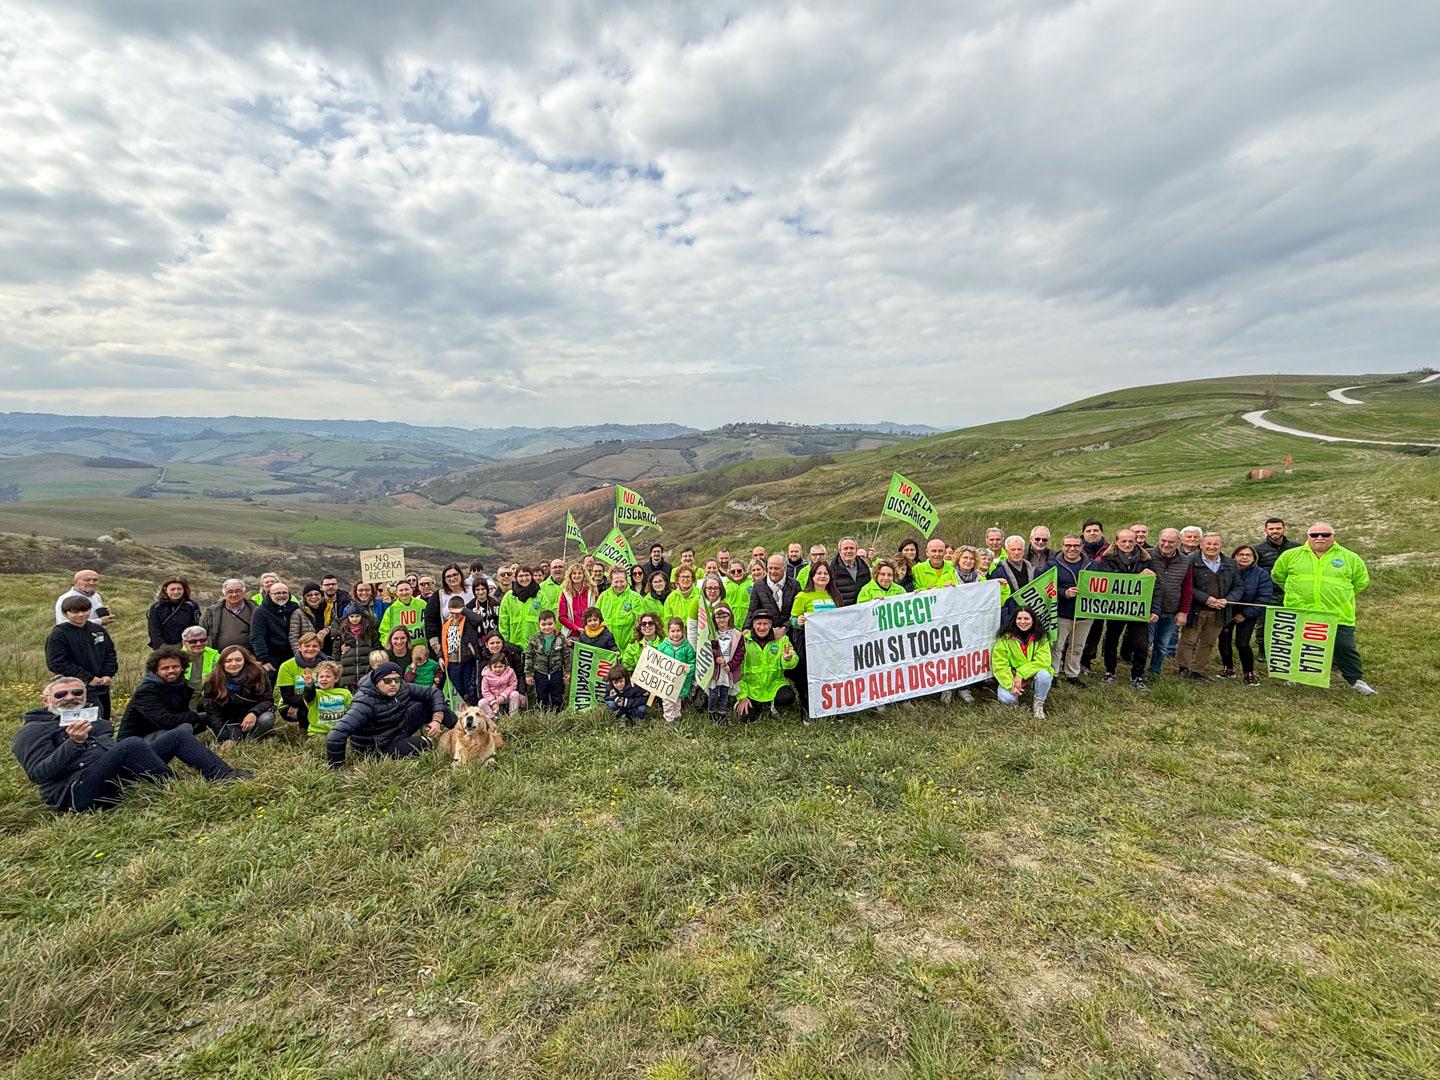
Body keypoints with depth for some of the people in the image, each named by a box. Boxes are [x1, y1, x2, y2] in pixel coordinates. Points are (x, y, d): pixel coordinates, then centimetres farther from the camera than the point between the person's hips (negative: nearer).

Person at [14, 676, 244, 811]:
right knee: (131, 744, -34)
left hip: (120, 779, 7)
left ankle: (226, 777, -23)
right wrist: (73, 743, -23)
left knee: (179, 734, -5)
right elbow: (37, 774, -10)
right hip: (76, 793, -7)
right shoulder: (33, 731, 5)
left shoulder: (93, 720, 27)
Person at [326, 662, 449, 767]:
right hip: (382, 746, -6)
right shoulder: (366, 702, -31)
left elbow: (433, 693, -6)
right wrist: (337, 767, -30)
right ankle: (427, 739, -4)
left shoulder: (403, 688, -13)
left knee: (428, 705, -6)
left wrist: (437, 720, -18)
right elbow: (335, 736, -39)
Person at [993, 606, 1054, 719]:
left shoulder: (1041, 638, -8)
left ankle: (1039, 704, -4)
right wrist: (1011, 684, -26)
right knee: (1006, 697, -28)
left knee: (1044, 675, -31)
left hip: (1033, 675, 1)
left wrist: (1021, 674, -28)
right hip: (1011, 677, -1)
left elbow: (1042, 661, -18)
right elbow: (999, 664, -15)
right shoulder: (1005, 638, -13)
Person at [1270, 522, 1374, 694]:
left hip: (1338, 615, 0)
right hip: (1299, 614, 0)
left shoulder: (1349, 557, 4)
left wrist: (1341, 595, 13)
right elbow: (1277, 576, 16)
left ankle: (1356, 680, 20)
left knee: (1345, 648, 4)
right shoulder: (1291, 555, 3)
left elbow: (1361, 581, 15)